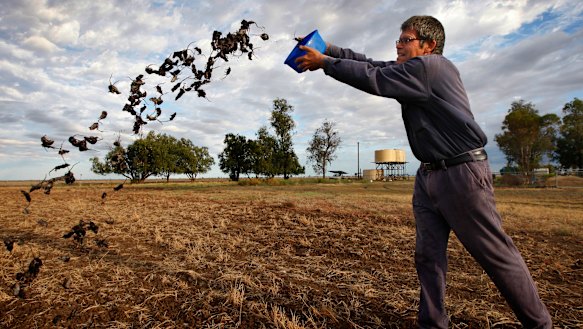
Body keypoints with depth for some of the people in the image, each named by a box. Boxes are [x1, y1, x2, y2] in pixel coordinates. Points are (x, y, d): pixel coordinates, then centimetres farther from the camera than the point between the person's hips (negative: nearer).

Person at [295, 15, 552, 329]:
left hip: (462, 173, -9)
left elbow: (372, 79, -15)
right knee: (428, 254, 8)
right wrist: (328, 49, 7)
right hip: (428, 175, 9)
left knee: (497, 254, 4)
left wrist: (325, 63, -7)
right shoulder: (411, 69, 15)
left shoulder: (431, 66, -13)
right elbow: (372, 64, 14)